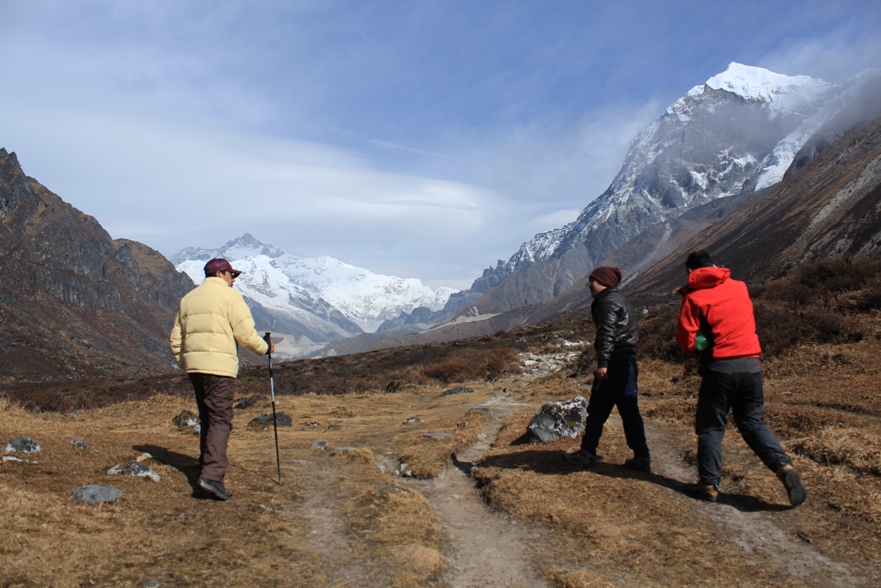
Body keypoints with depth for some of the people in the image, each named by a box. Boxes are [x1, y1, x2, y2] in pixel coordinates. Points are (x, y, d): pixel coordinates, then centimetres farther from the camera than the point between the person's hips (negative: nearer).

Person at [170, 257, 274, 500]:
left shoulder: (188, 298, 18)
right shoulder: (229, 295, -2)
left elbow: (176, 338, 18)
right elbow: (245, 333, -8)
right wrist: (265, 348, 7)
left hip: (194, 366, 7)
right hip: (219, 365, -7)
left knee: (207, 419, 17)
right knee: (220, 419, -9)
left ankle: (206, 468, 24)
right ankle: (212, 474, -20)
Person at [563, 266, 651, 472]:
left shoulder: (609, 301, -8)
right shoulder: (621, 300, 22)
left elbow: (607, 333, -19)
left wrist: (602, 363, -25)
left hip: (614, 363, -10)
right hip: (627, 362, 10)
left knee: (597, 410, -1)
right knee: (629, 410, 9)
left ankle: (587, 454, 5)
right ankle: (641, 457, 9)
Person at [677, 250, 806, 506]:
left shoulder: (694, 297, -5)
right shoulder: (740, 287, 9)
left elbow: (687, 342, -7)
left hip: (718, 367, -4)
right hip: (751, 364, 4)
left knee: (710, 428, 7)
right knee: (754, 423, 14)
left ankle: (709, 485, 10)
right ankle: (784, 466, -3)